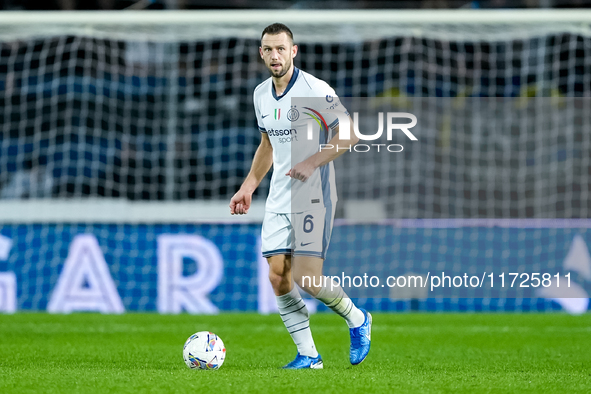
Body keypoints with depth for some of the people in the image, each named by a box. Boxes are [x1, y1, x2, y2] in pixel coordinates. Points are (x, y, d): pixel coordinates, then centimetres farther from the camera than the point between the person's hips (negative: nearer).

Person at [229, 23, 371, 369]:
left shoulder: (315, 90, -13)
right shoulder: (261, 94, 9)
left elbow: (350, 135, -13)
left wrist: (312, 162, -22)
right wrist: (248, 187, 16)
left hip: (314, 195, -7)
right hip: (279, 198, 7)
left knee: (306, 277, -14)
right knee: (278, 276, -1)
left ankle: (357, 319, 14)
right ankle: (308, 356, 9)